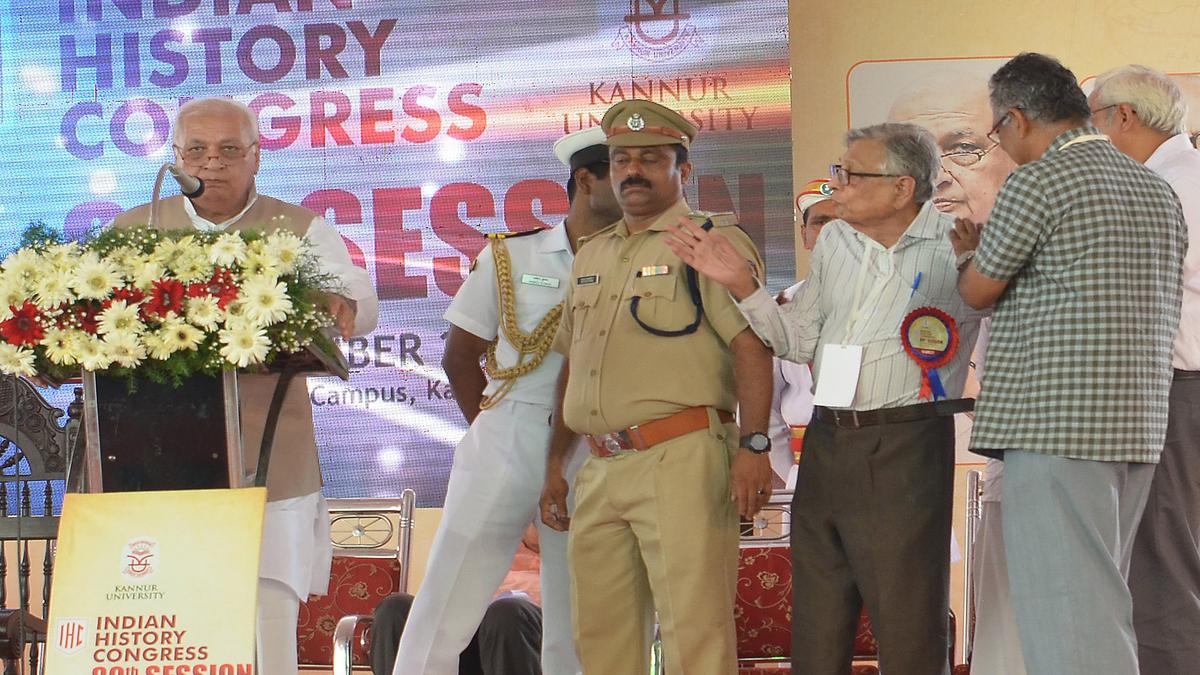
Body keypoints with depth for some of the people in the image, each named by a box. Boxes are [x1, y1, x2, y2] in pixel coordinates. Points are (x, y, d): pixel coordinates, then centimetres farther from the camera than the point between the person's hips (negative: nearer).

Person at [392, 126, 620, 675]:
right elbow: (459, 357, 11)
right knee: (445, 612, -3)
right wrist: (490, 428, 6)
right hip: (505, 445, -1)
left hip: (592, 457, 1)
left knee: (579, 627, 5)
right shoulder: (510, 257, 7)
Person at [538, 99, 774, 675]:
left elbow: (751, 345, -11)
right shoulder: (592, 255, 21)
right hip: (599, 470, 7)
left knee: (692, 625, -8)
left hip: (681, 460, -7)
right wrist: (555, 464, 22)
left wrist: (753, 446, -21)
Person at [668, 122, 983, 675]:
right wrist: (739, 283, 7)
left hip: (905, 448, -6)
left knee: (910, 629, -2)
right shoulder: (835, 241, 13)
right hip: (826, 442, 7)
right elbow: (798, 339, 17)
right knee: (816, 629, 11)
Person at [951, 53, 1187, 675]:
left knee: (1064, 614, -9)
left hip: (1055, 425, -8)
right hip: (1139, 424, 9)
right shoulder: (1157, 190, 16)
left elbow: (978, 291, -1)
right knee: (1101, 606, 15)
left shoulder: (1037, 183, -9)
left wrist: (969, 254, 22)